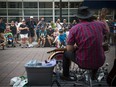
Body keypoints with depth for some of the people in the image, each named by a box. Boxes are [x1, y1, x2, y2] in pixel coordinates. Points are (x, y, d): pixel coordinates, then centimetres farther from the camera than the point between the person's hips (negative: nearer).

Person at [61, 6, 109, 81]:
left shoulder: (74, 29, -13)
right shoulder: (100, 24, -5)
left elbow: (69, 49, -12)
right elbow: (107, 31, 18)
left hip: (83, 63, -3)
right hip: (99, 62, 3)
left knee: (66, 53, 27)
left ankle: (65, 75, 40)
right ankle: (93, 75, 51)